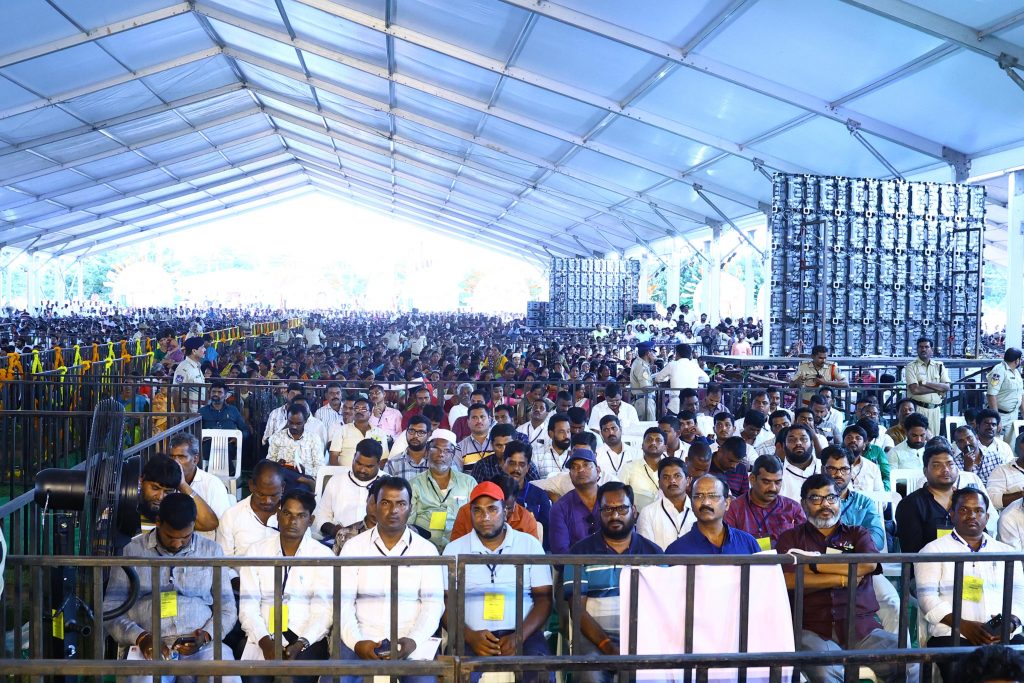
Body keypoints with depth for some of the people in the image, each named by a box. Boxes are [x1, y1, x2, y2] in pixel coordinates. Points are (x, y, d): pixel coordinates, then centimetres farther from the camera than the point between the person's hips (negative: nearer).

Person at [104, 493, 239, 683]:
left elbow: (227, 609, 14)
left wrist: (206, 635, -7)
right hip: (151, 645, -1)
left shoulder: (212, 551, 13)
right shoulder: (132, 552, 9)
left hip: (201, 644, 1)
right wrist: (140, 638, -10)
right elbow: (111, 610, 8)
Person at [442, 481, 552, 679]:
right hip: (473, 636, 0)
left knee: (542, 671, -30)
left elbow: (544, 598, 5)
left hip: (521, 634, 0)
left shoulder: (530, 544, 10)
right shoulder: (455, 549, 11)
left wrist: (519, 637, -12)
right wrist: (469, 635, -14)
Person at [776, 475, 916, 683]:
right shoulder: (791, 538, 13)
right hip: (814, 632, -2)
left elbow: (869, 564, -4)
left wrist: (814, 564, -3)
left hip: (862, 629, 3)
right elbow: (790, 581, -5)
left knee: (911, 664, -21)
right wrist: (843, 579, -2)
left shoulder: (858, 534, 19)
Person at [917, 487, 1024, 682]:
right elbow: (928, 596, -1)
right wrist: (963, 625, -15)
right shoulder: (934, 550, 10)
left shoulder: (1007, 552, 23)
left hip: (1005, 636, 4)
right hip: (952, 634, -4)